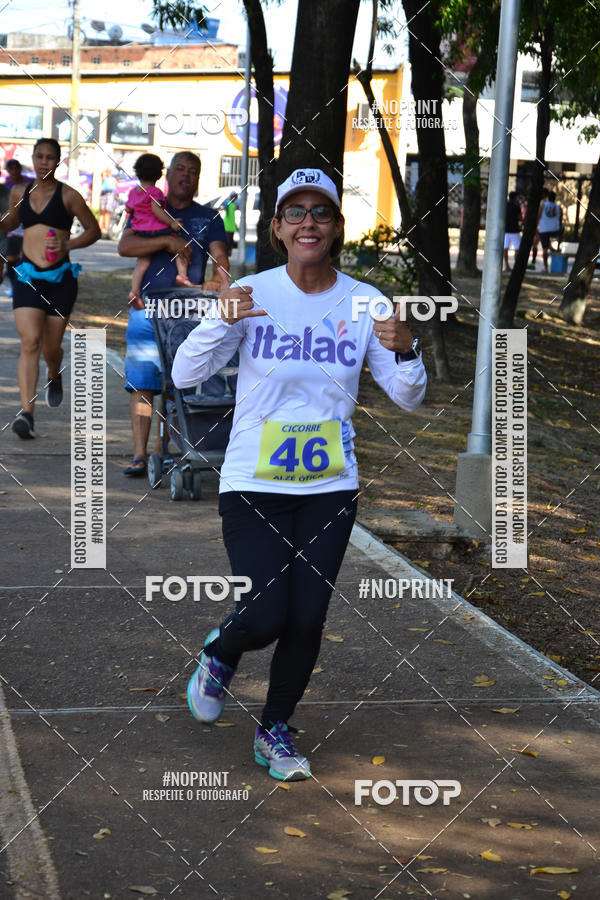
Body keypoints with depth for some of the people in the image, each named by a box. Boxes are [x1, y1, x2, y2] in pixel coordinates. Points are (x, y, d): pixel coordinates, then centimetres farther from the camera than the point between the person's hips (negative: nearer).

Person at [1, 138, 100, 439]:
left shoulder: (68, 196, -2)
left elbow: (94, 230, 3)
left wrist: (68, 245, -12)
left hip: (60, 278, -1)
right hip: (27, 276, 1)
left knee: (51, 347, 6)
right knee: (30, 342, -14)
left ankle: (55, 377, 45)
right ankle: (26, 413, -21)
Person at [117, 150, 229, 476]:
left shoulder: (208, 217, 14)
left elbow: (219, 256, 1)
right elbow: (125, 246, -2)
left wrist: (220, 282, -20)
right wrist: (168, 240, -13)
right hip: (147, 309, 0)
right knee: (141, 384, -4)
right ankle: (139, 455, -2)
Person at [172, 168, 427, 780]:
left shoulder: (365, 304, -2)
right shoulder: (252, 294, -7)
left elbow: (408, 398, 2)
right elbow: (185, 375, -9)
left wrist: (405, 351, -19)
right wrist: (222, 321, -26)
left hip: (330, 487, 2)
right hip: (254, 483, -2)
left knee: (307, 620, 2)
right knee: (264, 618, -11)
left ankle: (276, 730, 26)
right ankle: (220, 655, 26)